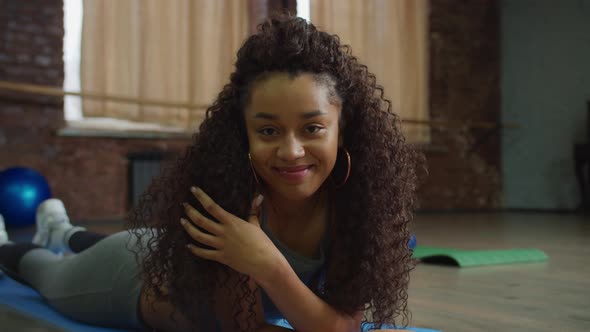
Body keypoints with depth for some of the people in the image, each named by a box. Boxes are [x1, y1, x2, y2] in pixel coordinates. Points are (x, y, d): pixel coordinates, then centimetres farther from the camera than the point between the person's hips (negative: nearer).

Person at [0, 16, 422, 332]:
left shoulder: (364, 194, -34)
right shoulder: (222, 186, -43)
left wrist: (270, 267, -48)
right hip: (140, 273, -4)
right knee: (53, 278, 29)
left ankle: (63, 232, 64)